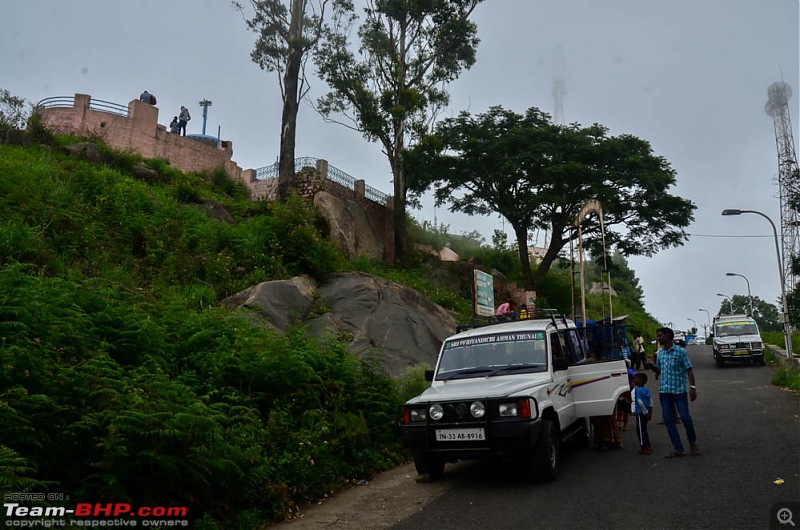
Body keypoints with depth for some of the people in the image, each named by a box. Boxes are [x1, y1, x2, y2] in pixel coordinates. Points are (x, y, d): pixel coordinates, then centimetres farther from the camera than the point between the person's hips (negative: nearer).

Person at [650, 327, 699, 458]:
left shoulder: (680, 352, -5)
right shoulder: (659, 353, 10)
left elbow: (689, 370, -5)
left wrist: (692, 387, -13)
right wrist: (652, 366, -3)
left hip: (679, 390, -5)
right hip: (664, 391, 5)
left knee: (685, 418, -4)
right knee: (668, 421, 3)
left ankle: (693, 444, 21)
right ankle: (678, 449, 10)